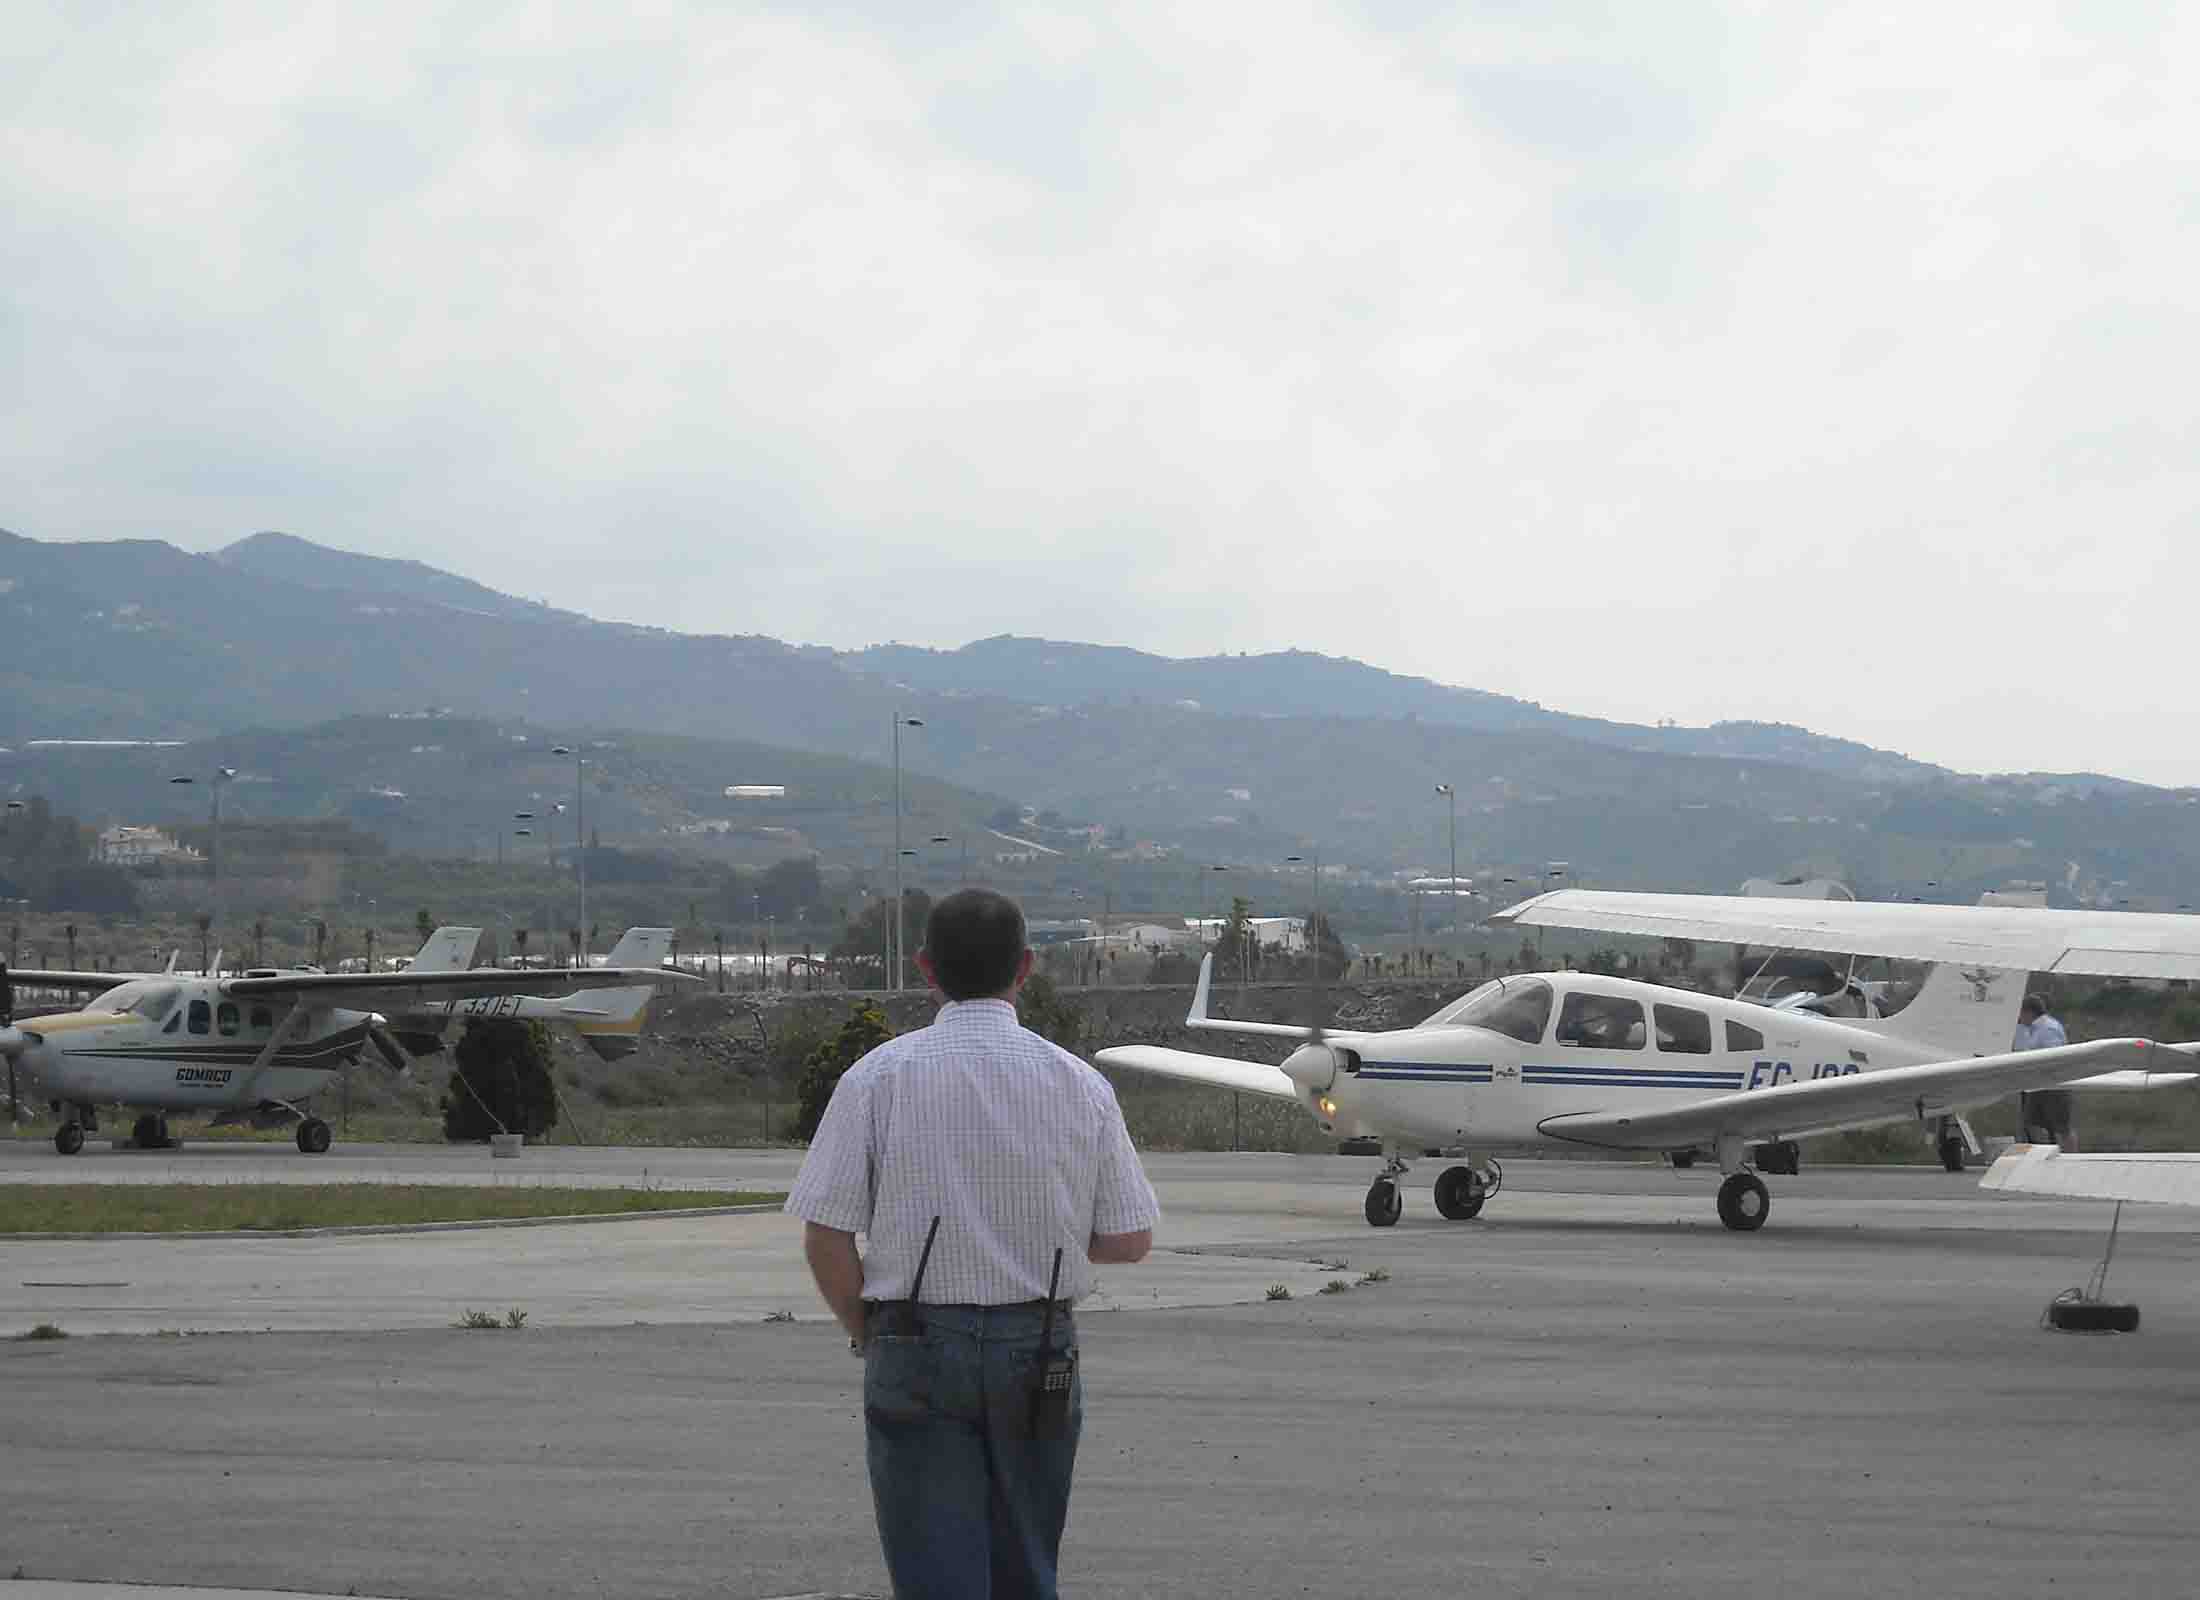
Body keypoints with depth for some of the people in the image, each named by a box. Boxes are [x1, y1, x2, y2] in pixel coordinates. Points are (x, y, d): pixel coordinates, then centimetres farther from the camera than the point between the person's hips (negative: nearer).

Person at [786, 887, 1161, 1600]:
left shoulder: (877, 1078, -5)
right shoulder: (1080, 1085, -1)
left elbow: (826, 1238, -7)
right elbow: (1129, 1240, 3)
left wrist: (868, 1333, 9)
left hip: (917, 1352, -2)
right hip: (1039, 1353, 2)